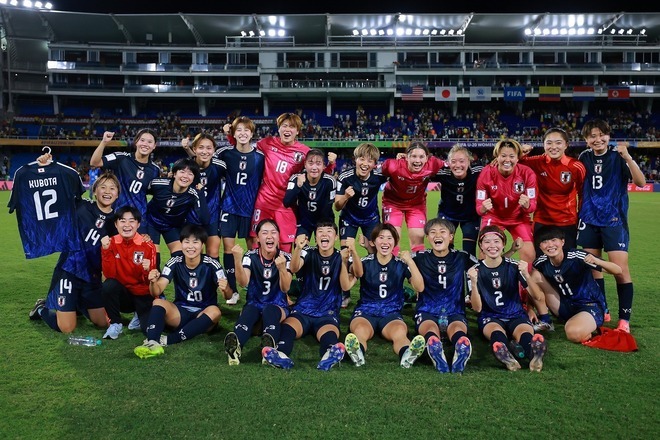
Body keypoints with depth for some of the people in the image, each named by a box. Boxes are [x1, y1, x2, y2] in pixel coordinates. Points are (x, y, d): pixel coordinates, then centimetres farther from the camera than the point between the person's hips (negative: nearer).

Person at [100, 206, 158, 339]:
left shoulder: (148, 246, -13)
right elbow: (109, 275, -16)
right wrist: (106, 250, -27)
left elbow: (151, 280, -12)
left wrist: (148, 270, -34)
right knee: (108, 285, -32)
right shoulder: (111, 242, -7)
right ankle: (115, 324, -8)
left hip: (143, 295, -1)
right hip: (122, 294, 1)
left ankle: (139, 314, 16)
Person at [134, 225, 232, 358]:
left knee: (215, 311, -34)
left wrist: (225, 289, -39)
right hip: (180, 312, 2)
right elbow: (156, 293, -15)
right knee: (158, 302, -24)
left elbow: (228, 296, -15)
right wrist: (153, 282, -38)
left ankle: (168, 340, -34)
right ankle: (152, 342, -46)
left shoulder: (211, 265, -13)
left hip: (204, 315, -1)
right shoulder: (175, 263, -7)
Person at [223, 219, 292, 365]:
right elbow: (243, 283, -19)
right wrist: (237, 260, -35)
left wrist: (282, 268, -35)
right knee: (249, 312, -35)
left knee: (269, 311, -36)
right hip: (254, 303, 0)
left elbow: (285, 288, -16)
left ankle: (268, 347, -63)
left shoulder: (285, 257, -5)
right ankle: (235, 346, -63)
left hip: (278, 305, 0)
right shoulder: (250, 256, -3)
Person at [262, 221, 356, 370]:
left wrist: (344, 261, -20)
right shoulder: (309, 253, 6)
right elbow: (294, 268, -16)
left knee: (329, 335, -36)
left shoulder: (341, 257, 7)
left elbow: (346, 286, -6)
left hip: (328, 314, -1)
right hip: (303, 310, 1)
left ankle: (331, 354, -67)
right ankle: (281, 354, -61)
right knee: (287, 327, -33)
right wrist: (298, 248, -37)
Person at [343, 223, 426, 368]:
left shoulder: (401, 264, 3)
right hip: (365, 310, 0)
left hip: (392, 313, 0)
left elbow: (419, 287, -9)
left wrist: (410, 261, -22)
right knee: (360, 332, -35)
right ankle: (357, 352, -64)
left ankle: (407, 354, -64)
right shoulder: (366, 262, 0)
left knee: (400, 333, -35)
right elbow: (358, 273, -26)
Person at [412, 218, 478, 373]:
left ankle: (461, 352, -67)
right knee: (431, 330, -39)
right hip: (427, 311, -1)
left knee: (458, 330, -37)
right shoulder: (420, 258, 4)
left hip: (455, 312, 1)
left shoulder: (461, 257, 7)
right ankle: (438, 358, -68)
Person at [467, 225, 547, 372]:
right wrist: (474, 283, -23)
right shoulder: (476, 270, -1)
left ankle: (534, 352, -66)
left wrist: (526, 275, -24)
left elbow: (539, 298, -7)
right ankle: (506, 356, -67)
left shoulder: (513, 266, -1)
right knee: (497, 332, -35)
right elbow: (477, 308, -6)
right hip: (489, 317, 0)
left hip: (516, 315, 1)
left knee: (525, 332, -34)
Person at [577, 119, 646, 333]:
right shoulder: (584, 157, 4)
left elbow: (640, 182, -19)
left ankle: (624, 319, 2)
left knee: (621, 269, -7)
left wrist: (627, 158, -30)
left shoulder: (618, 156, -7)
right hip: (589, 219, 4)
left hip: (614, 219, -4)